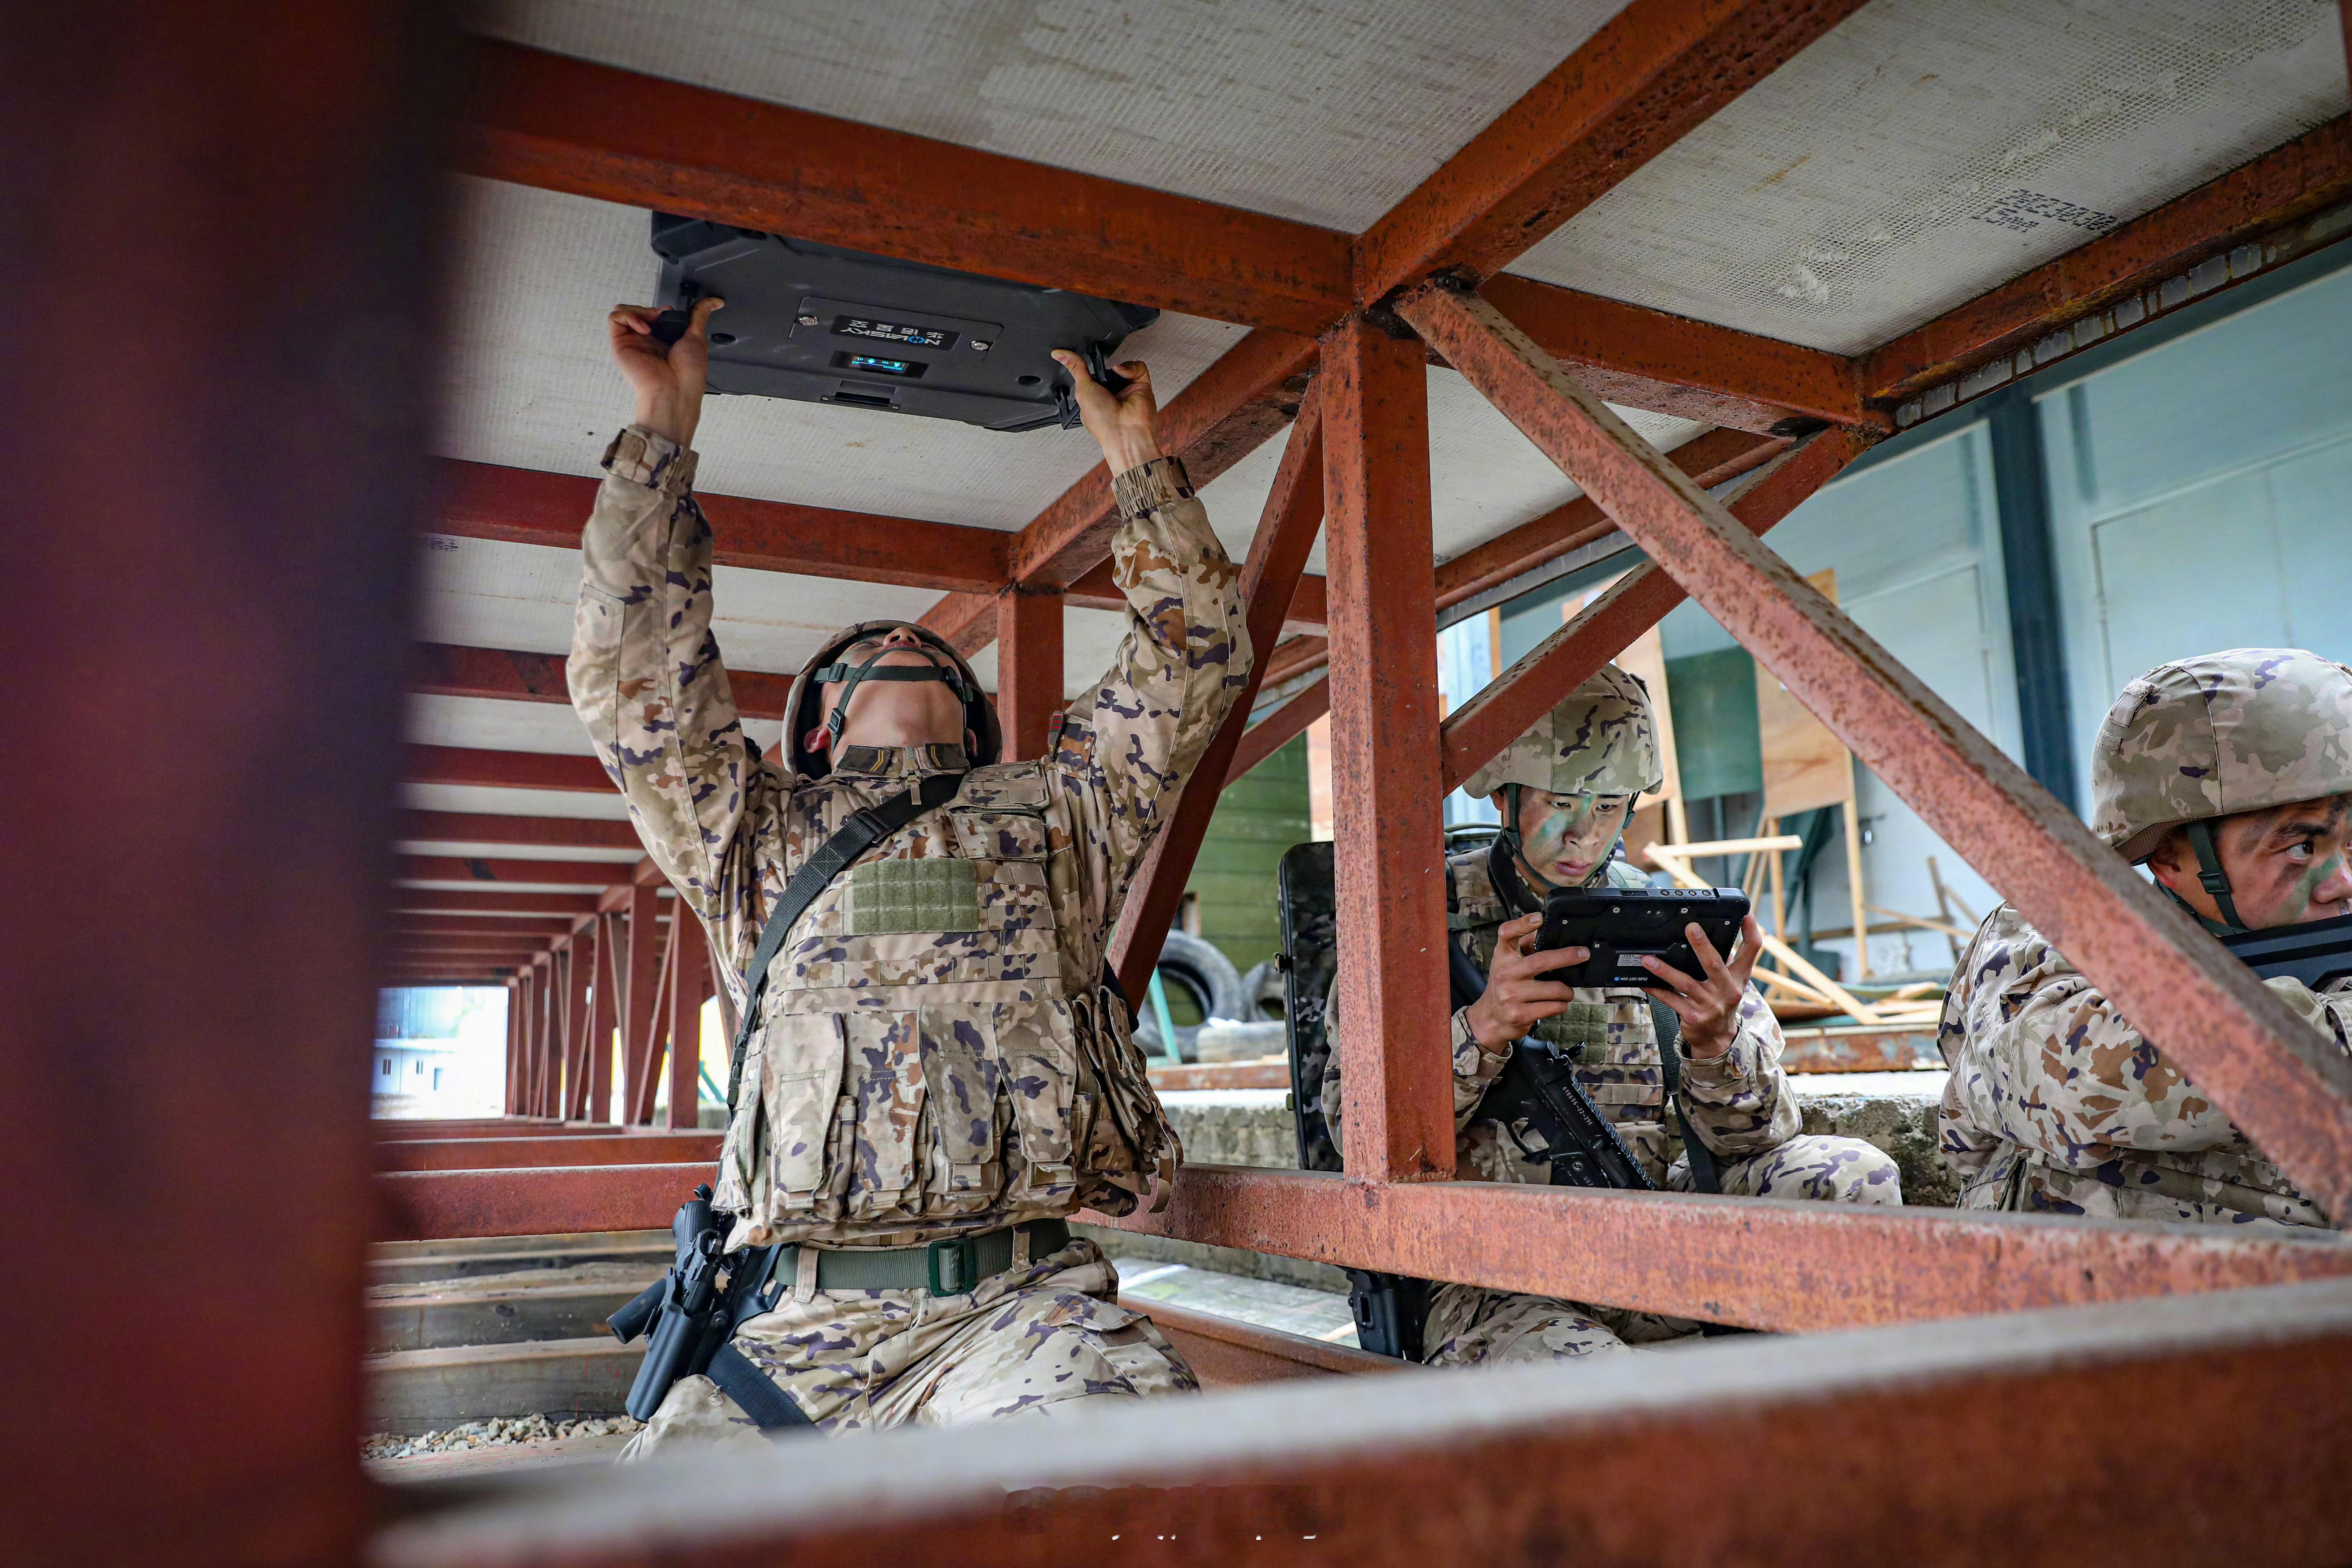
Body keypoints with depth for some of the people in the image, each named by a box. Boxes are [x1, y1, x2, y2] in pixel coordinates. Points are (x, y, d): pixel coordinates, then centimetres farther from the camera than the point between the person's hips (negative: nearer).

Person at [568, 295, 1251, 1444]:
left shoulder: (1056, 809, 24)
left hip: (1022, 1304, 0)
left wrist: (1133, 455, 25)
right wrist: (665, 425, 15)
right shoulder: (763, 831, 23)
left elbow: (1196, 652, 23)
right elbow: (633, 675, 13)